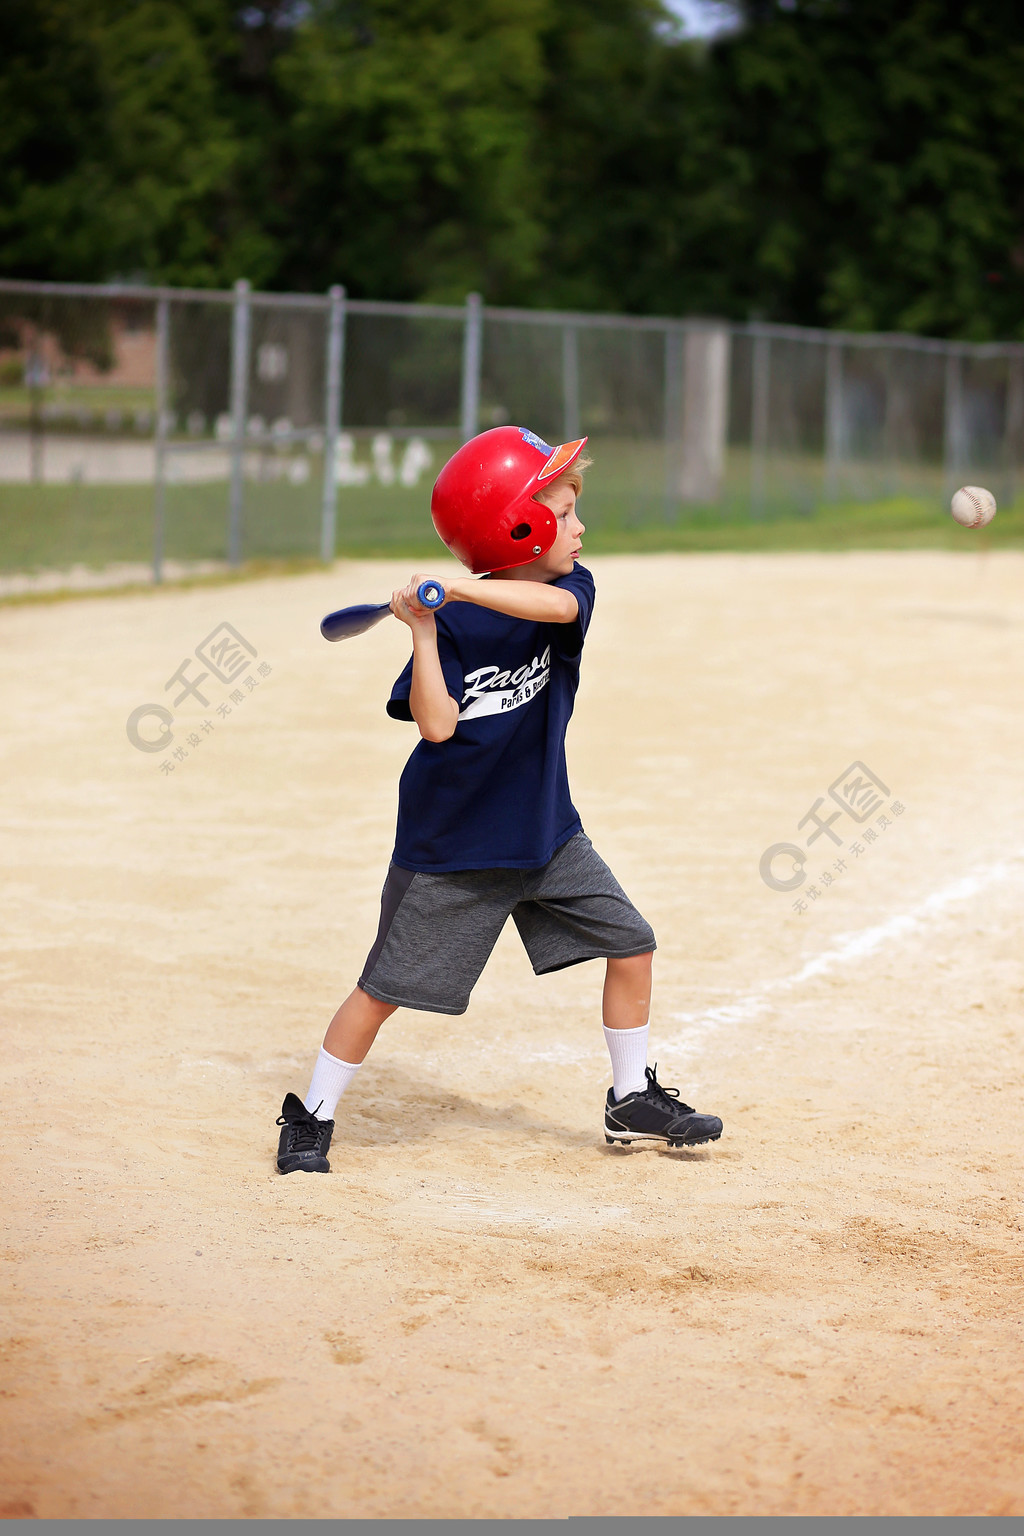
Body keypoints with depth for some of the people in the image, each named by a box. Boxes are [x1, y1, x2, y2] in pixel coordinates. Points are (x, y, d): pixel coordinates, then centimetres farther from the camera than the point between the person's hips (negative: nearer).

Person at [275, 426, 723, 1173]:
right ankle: (312, 1116, 14)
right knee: (385, 988, -2)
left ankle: (634, 1100, 23)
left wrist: (462, 589, -40)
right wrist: (423, 632, -30)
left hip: (547, 831, 5)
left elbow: (555, 605, -30)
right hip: (449, 843, -5)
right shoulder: (452, 624, -16)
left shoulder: (571, 587, -5)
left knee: (630, 944, 6)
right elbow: (437, 724, -24)